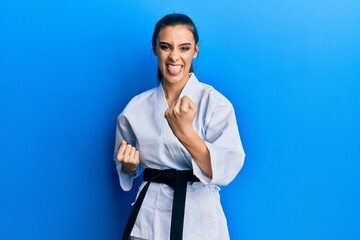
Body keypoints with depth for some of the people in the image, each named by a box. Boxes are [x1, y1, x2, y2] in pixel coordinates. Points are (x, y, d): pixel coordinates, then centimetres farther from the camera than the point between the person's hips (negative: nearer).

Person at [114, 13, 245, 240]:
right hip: (150, 217, 3)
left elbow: (226, 170, -18)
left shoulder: (215, 102, -10)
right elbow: (128, 170, 12)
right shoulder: (136, 107, 0)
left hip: (199, 218, -2)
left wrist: (185, 131, -29)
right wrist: (129, 164, -10)